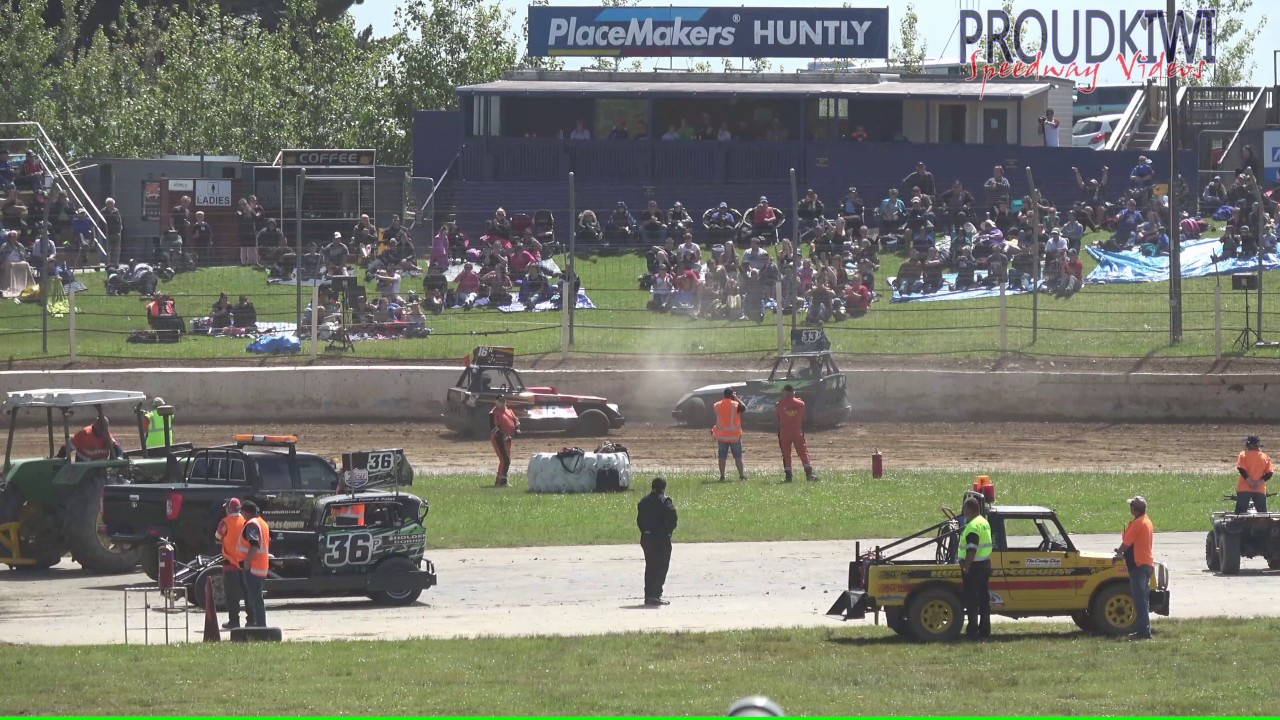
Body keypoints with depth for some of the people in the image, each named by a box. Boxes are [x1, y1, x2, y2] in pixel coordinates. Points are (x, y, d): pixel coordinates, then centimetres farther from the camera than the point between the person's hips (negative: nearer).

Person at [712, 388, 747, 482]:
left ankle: (722, 476, 1)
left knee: (722, 456, 5)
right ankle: (741, 475, 9)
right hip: (734, 435, -2)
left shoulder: (717, 406, 0)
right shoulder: (735, 405, -10)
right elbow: (744, 408, 6)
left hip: (721, 435, 2)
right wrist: (737, 398, 9)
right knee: (738, 456, 7)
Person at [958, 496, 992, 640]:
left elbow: (971, 550, -24)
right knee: (984, 598, 13)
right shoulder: (984, 523, 13)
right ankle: (985, 629, 18)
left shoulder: (972, 526, -19)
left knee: (972, 599, -5)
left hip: (974, 565, -10)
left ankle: (973, 630, -4)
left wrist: (965, 568, -21)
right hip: (985, 563, 10)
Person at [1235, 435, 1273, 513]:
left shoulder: (1243, 454, -1)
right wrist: (1260, 482, -7)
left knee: (1240, 512, -1)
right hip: (1260, 490, 2)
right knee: (1262, 514, 6)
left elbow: (1241, 469, -12)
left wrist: (1249, 481, -11)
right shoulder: (1265, 457, 6)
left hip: (1244, 489, -2)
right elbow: (1269, 473, -1)